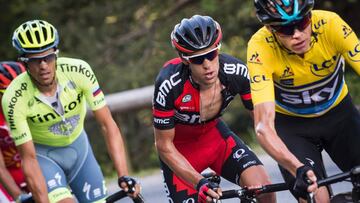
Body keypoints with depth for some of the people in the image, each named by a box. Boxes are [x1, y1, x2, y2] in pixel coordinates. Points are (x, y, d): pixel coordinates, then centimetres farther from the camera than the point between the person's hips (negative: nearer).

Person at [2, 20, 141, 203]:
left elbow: (107, 125, -23)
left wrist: (124, 176, -32)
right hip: (42, 155, -3)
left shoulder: (78, 71, -26)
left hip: (78, 147, 3)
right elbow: (29, 160, -26)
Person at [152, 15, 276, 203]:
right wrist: (199, 182, -35)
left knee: (263, 188, -20)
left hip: (214, 134, 2)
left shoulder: (237, 72, -26)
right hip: (179, 146, -2)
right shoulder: (169, 85, -34)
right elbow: (164, 146, -24)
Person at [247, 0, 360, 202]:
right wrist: (299, 169, -52)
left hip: (338, 112, 2)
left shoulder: (330, 24, -28)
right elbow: (264, 126, -36)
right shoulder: (260, 47, -30)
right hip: (291, 124, -1)